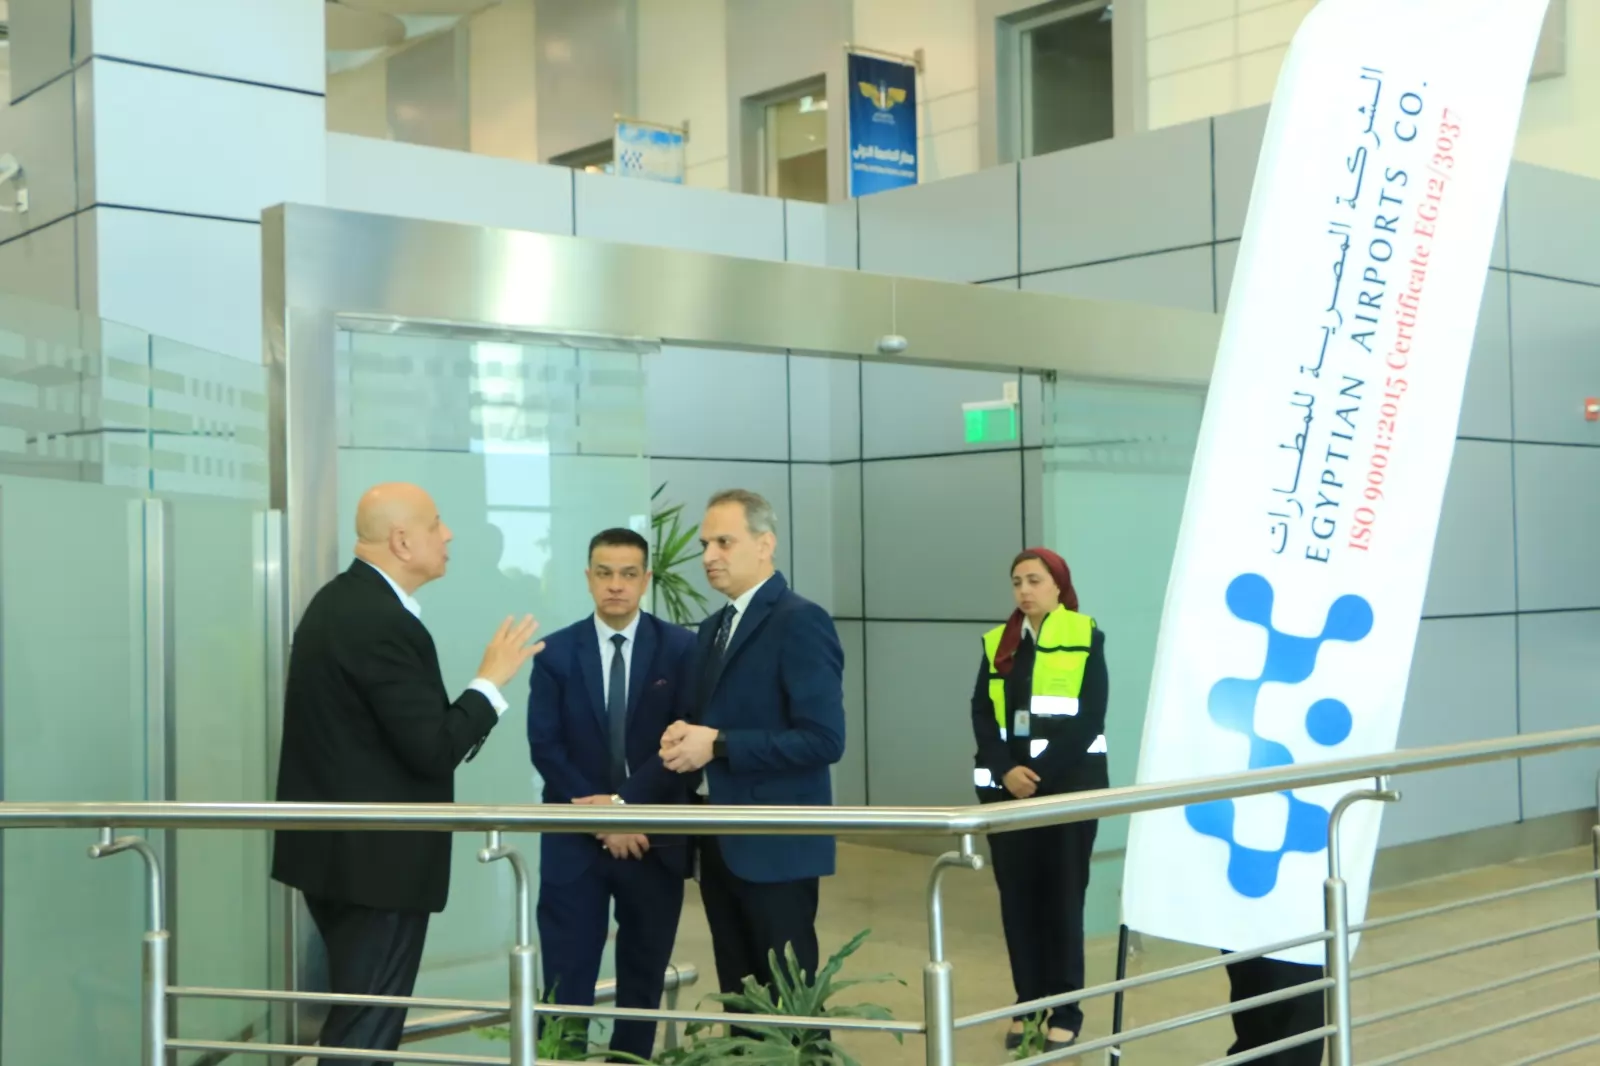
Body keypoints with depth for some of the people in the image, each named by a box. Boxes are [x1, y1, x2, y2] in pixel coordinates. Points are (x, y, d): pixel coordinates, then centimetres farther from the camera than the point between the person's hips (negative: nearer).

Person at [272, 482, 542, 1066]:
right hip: (377, 857, -10)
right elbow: (433, 751, -23)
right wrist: (492, 679, -13)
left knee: (358, 1011, 20)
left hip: (339, 846, 10)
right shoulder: (384, 622, -22)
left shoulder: (339, 599, 10)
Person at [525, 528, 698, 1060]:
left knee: (644, 980, 11)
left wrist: (624, 804, -18)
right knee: (566, 981, 1)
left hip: (654, 839, 0)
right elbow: (545, 747, -4)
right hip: (575, 839, 0)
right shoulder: (556, 651, 2)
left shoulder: (680, 647, -1)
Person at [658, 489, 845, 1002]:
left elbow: (824, 740, -20)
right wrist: (684, 737, -2)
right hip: (720, 843, 8)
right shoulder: (712, 628, 14)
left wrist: (718, 745, -21)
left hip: (773, 845, -8)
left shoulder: (800, 621, -13)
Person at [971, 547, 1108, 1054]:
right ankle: (1028, 1003, 16)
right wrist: (1005, 771, -11)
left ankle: (1065, 1010, 10)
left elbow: (1090, 719, -8)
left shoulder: (1086, 640, 0)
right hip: (1007, 787, 4)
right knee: (1017, 897, 5)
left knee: (1062, 897, 1)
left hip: (1069, 785, -3)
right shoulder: (997, 644, 11)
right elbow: (981, 714, 5)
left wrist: (1041, 774, -15)